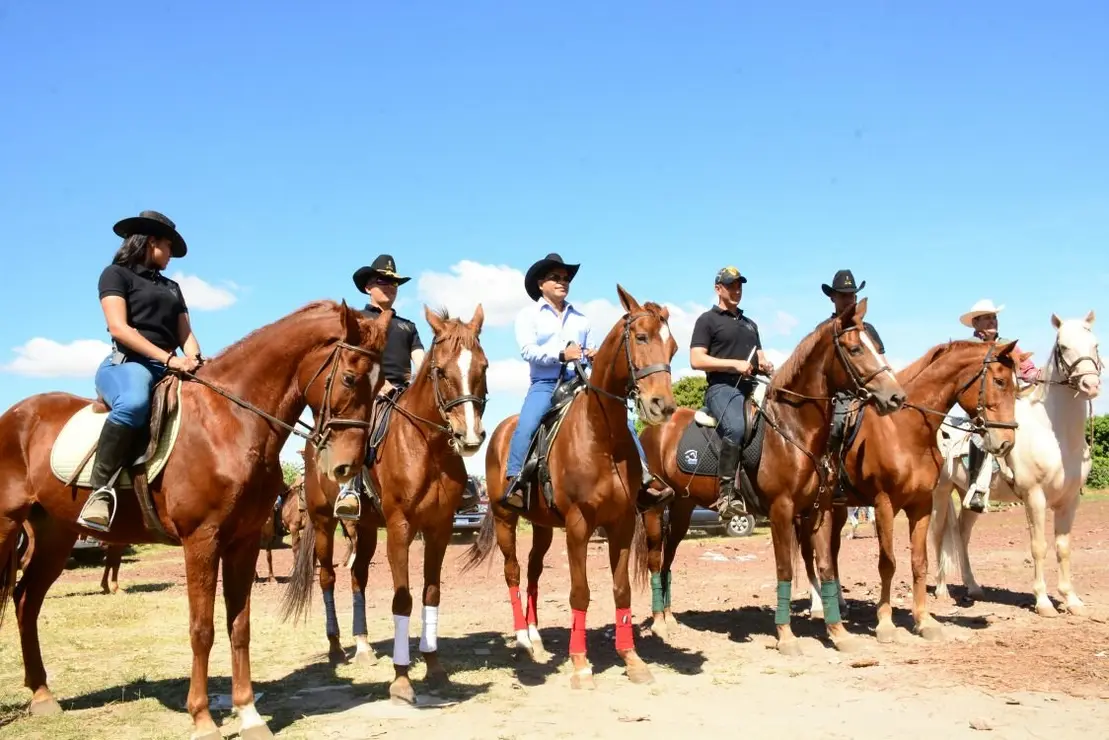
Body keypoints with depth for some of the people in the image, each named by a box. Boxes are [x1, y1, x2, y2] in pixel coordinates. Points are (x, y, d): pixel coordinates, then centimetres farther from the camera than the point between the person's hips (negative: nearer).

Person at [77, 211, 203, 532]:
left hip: (169, 370, 7)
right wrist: (168, 357, -18)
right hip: (126, 363, -7)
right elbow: (119, 327, -8)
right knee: (134, 403, -42)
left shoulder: (171, 287, 28)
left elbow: (186, 333, 19)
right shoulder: (117, 274, 6)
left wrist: (193, 358, -6)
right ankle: (101, 490, -35)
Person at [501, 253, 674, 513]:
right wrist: (560, 354, -24)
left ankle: (644, 478, -13)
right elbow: (527, 350, -8)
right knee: (526, 426, -31)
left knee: (622, 420, -12)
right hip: (545, 385, -4)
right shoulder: (528, 315, 7)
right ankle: (514, 484, -28)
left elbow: (593, 353, 20)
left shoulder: (580, 318, 21)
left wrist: (597, 357, -6)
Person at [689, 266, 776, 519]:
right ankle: (726, 493, -32)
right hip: (722, 387, -7)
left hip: (751, 388, 7)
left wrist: (766, 365, 6)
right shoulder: (708, 320, 5)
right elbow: (696, 360, -6)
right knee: (736, 427, -35)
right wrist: (735, 364, -14)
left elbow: (759, 358, 31)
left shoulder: (750, 324, 28)